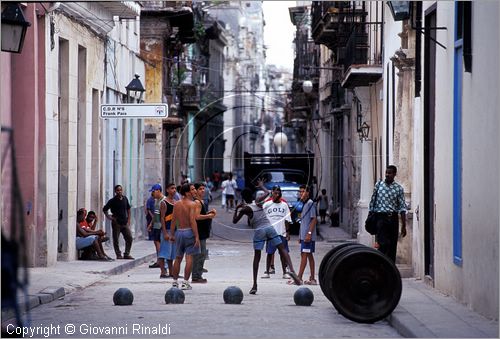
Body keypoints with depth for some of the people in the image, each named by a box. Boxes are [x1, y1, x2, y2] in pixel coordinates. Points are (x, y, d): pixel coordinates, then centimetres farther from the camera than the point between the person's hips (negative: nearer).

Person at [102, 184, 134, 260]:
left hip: (125, 223, 4)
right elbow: (104, 209, 0)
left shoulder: (125, 199, 6)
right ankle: (118, 255, 8)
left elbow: (128, 209, 19)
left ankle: (126, 254, 10)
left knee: (129, 238, 1)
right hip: (116, 223, -4)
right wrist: (108, 217, -6)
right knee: (116, 240, 0)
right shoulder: (112, 201, -8)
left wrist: (128, 219, 14)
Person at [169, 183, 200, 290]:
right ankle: (185, 282, -5)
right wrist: (197, 237, -18)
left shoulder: (177, 204, 7)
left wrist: (172, 234, 16)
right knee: (189, 258, -2)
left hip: (179, 232, 6)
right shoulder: (192, 204, -11)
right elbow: (192, 221, -18)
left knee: (178, 258, 15)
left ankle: (175, 281, 19)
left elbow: (173, 220, 8)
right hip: (189, 231, -6)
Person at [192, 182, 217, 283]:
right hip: (199, 232, -11)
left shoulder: (201, 202, 18)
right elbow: (197, 217, -25)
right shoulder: (197, 202, -15)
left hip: (202, 233, 11)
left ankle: (198, 276, 20)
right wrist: (209, 216, -14)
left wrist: (209, 213, 11)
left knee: (202, 254, 14)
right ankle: (196, 277, -8)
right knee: (199, 255, -10)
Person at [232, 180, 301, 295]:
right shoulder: (258, 202, 11)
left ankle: (255, 285, -2)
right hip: (269, 227, 2)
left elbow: (234, 221, 7)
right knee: (282, 249, 2)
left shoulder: (245, 209, 1)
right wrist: (261, 186, 47)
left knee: (257, 257, 2)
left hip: (259, 231, -2)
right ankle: (291, 269, -22)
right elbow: (267, 192, 29)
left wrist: (236, 209, 18)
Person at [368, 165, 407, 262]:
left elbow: (402, 208, 0)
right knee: (383, 243, -13)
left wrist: (404, 226, -6)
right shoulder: (378, 185, 5)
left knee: (393, 246, 3)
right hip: (380, 217, -1)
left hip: (393, 219, 1)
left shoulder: (399, 188, 3)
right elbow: (372, 202, 10)